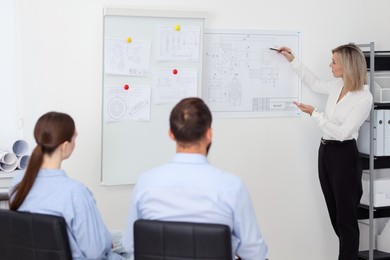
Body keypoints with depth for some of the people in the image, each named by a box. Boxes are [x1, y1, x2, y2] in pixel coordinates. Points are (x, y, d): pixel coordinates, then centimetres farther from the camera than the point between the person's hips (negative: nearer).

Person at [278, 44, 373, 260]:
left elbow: (342, 132, -20)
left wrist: (314, 114, -17)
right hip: (326, 152, 8)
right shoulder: (337, 86, 4)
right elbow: (314, 83, 26)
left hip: (344, 155, -8)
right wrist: (292, 60, 26)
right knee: (335, 214, 13)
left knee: (345, 216, -2)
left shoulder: (364, 98, -18)